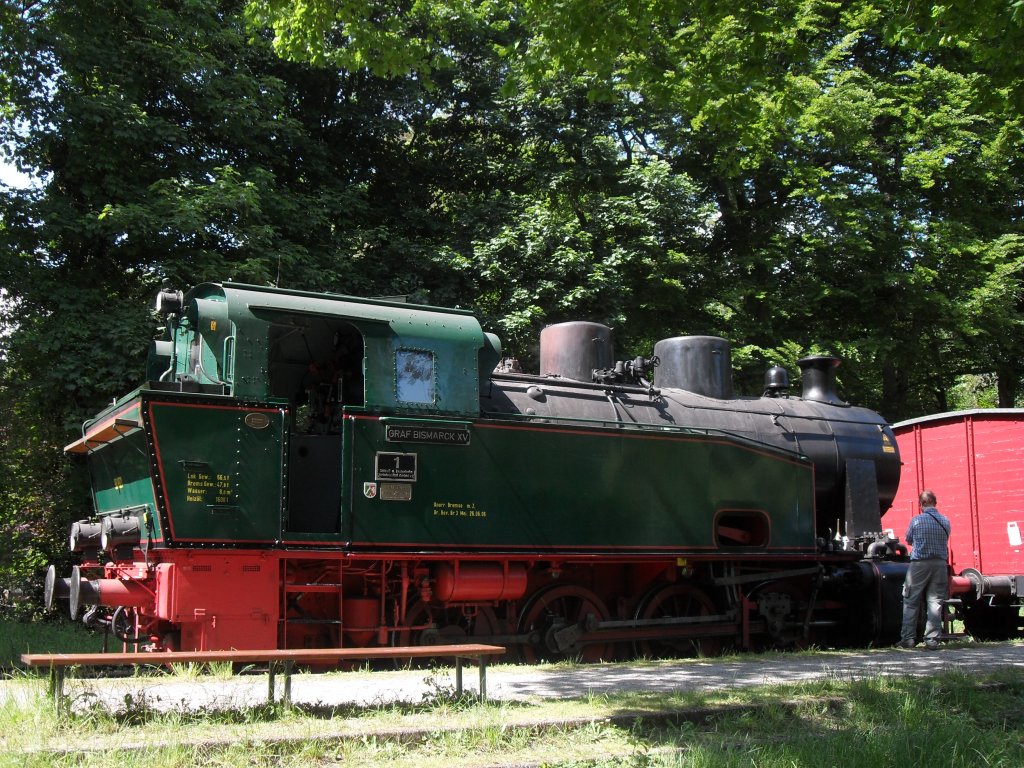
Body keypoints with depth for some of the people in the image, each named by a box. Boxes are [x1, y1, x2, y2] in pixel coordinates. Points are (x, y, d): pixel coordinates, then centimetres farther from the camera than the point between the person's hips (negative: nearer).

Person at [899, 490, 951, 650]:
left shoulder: (916, 520, -6)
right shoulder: (945, 521, 2)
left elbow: (908, 540, 8)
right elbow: (945, 541, 14)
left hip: (919, 564, -3)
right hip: (940, 564, 3)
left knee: (911, 602, 6)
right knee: (935, 602, 5)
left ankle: (908, 638, 5)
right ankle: (932, 640, 3)